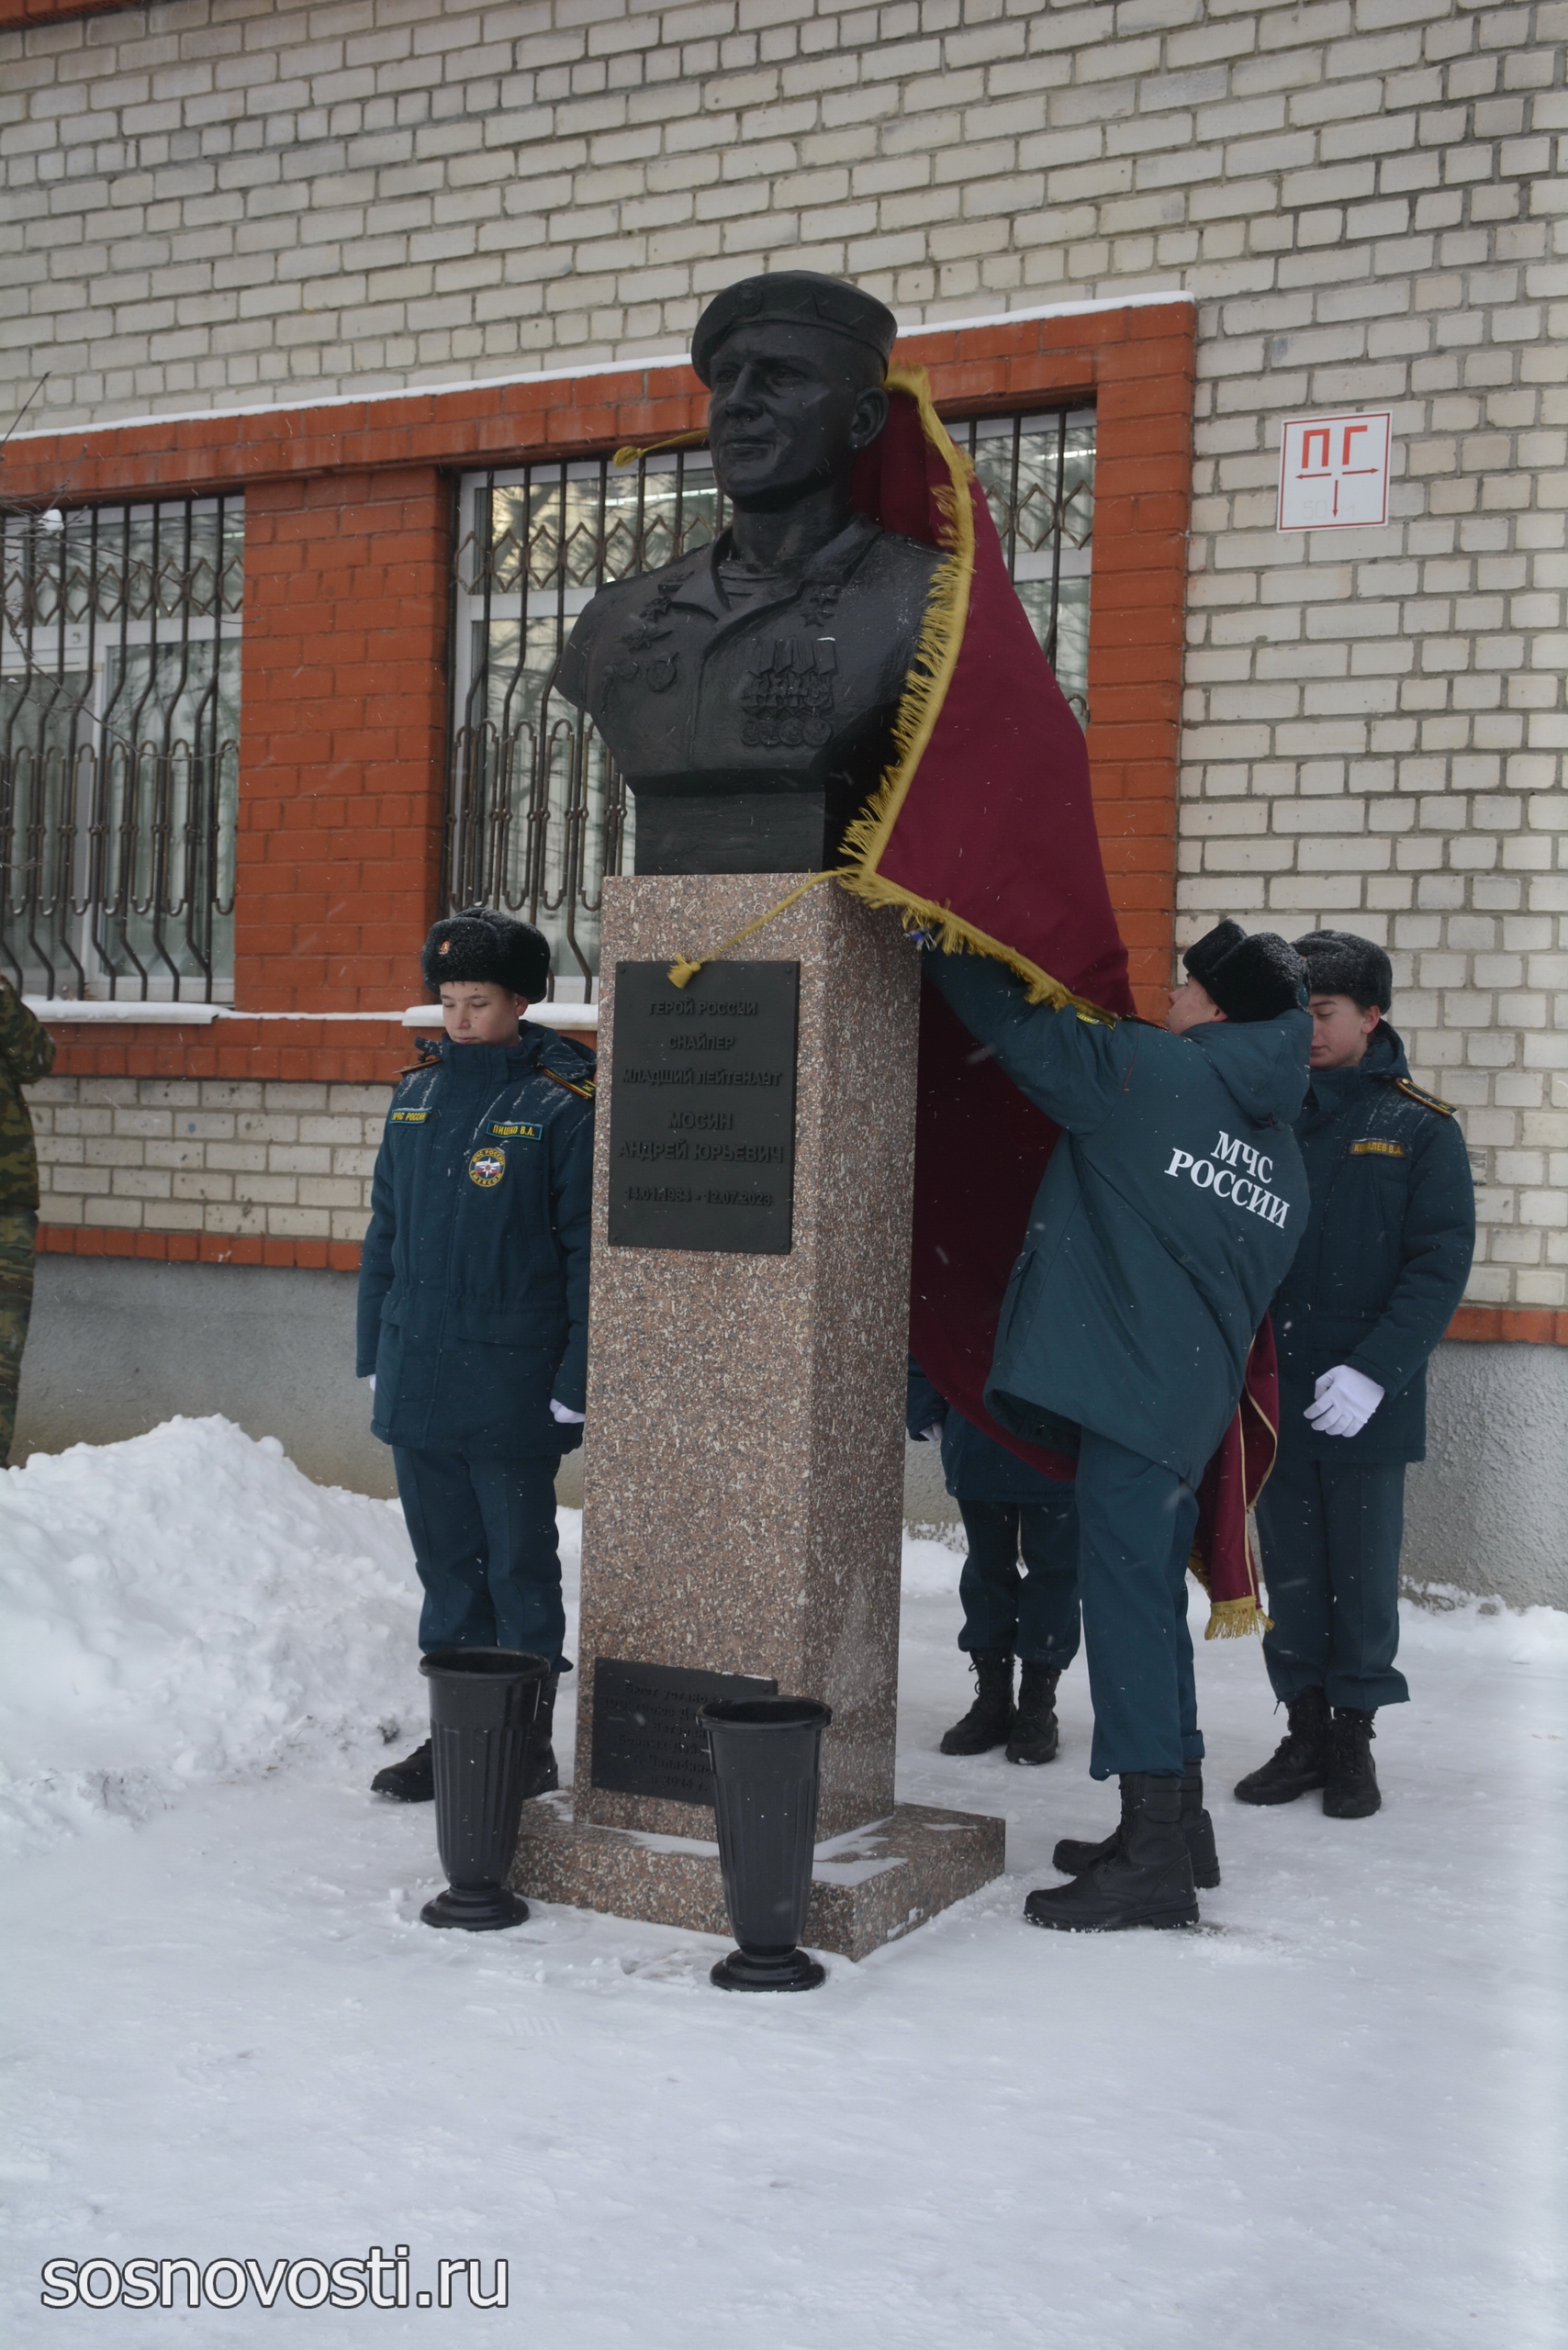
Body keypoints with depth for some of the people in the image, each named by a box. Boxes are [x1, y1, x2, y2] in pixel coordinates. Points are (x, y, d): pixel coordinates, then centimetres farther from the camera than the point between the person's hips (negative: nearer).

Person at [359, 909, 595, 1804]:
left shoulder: (561, 1106, -7)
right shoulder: (418, 1094, 9)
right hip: (416, 1377, 6)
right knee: (446, 1559, 14)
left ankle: (528, 1745, 16)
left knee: (519, 1565, 5)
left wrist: (576, 1379, -13)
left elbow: (585, 1252, -9)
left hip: (511, 1384, -5)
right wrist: (376, 1351, 13)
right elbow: (386, 1228, 16)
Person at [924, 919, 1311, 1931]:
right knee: (1151, 1599, 17)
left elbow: (1011, 1020, -3)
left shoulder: (1147, 1069, -6)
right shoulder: (1284, 1154, 17)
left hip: (1128, 1385, -8)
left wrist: (943, 940, 12)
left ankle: (1153, 1856, -5)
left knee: (1128, 1598, -7)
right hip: (1199, 1391, 8)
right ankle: (1179, 1823, 26)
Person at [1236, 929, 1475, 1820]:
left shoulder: (1421, 1130, -3)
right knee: (1291, 1572, 11)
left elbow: (1440, 1268, -8)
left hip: (1369, 1404, -3)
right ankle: (1306, 1730, 24)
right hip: (1278, 1395, 3)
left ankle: (1354, 1737, 20)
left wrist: (1374, 1371, -19)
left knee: (1363, 1573, 6)